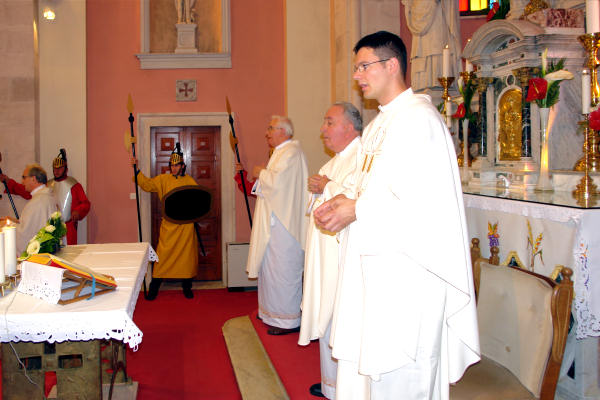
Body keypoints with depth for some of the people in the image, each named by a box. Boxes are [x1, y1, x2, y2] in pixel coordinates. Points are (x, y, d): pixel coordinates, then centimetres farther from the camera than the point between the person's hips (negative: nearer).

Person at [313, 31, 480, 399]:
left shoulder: (419, 118, -14)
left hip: (406, 263, -10)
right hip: (374, 259, 10)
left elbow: (425, 197, -22)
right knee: (367, 355, 16)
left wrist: (357, 209, -17)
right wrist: (344, 200, 1)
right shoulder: (378, 125, 17)